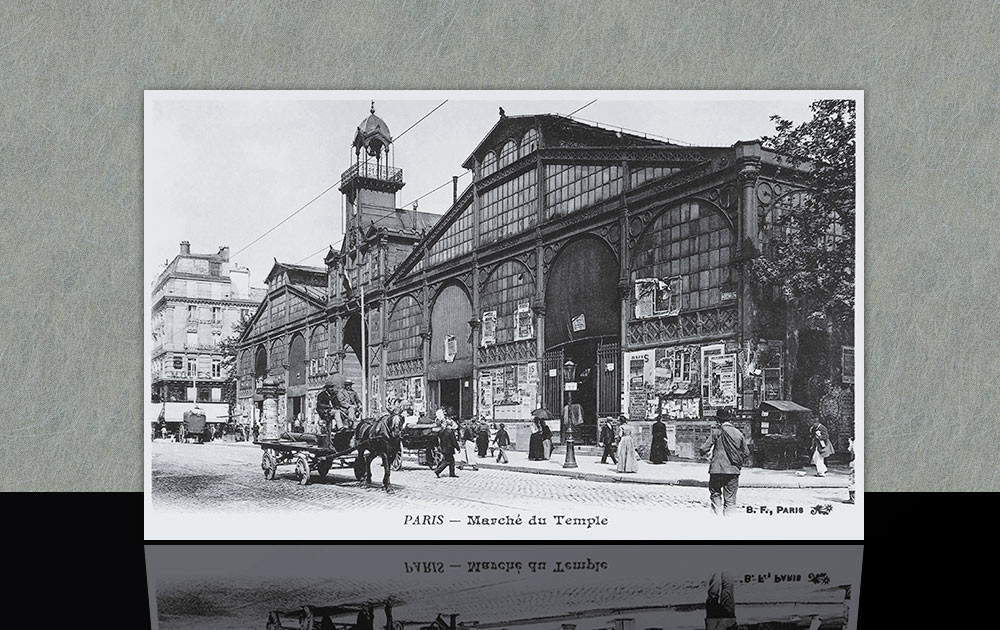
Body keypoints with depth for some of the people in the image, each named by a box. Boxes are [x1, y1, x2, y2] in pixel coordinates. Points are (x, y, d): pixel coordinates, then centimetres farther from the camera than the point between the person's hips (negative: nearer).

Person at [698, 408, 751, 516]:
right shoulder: (738, 433, 7)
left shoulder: (717, 431, -5)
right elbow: (746, 453, 12)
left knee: (715, 494, 14)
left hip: (717, 470, -3)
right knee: (730, 499, 8)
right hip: (734, 471, 3)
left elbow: (704, 449, -7)